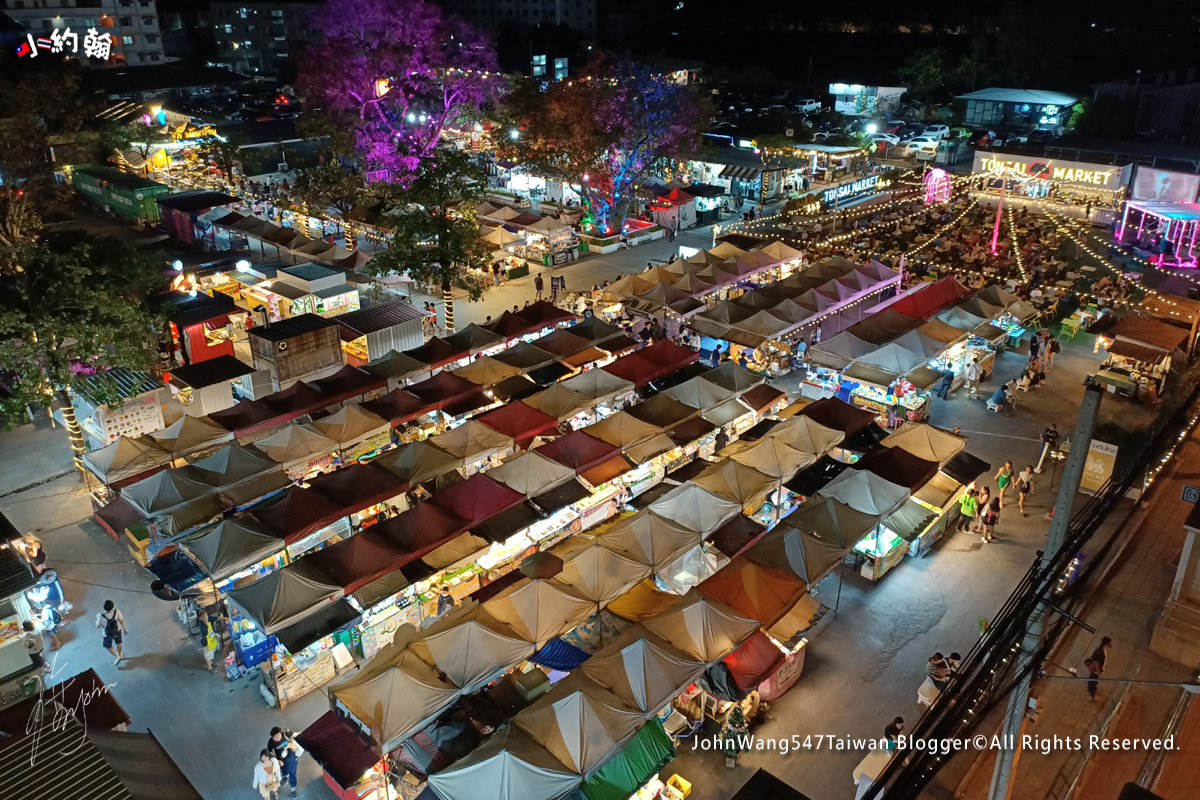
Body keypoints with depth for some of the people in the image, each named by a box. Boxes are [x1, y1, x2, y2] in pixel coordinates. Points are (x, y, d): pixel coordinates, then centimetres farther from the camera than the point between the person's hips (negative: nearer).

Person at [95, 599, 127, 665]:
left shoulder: (101, 616, -36)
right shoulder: (117, 612, -31)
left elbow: (98, 626, -16)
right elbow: (122, 621, -15)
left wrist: (97, 618, 2)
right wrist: (125, 628, 3)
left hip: (108, 634, -2)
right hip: (117, 631, 2)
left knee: (108, 646, 28)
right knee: (119, 642, 31)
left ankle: (117, 657, 23)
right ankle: (120, 654, 53)